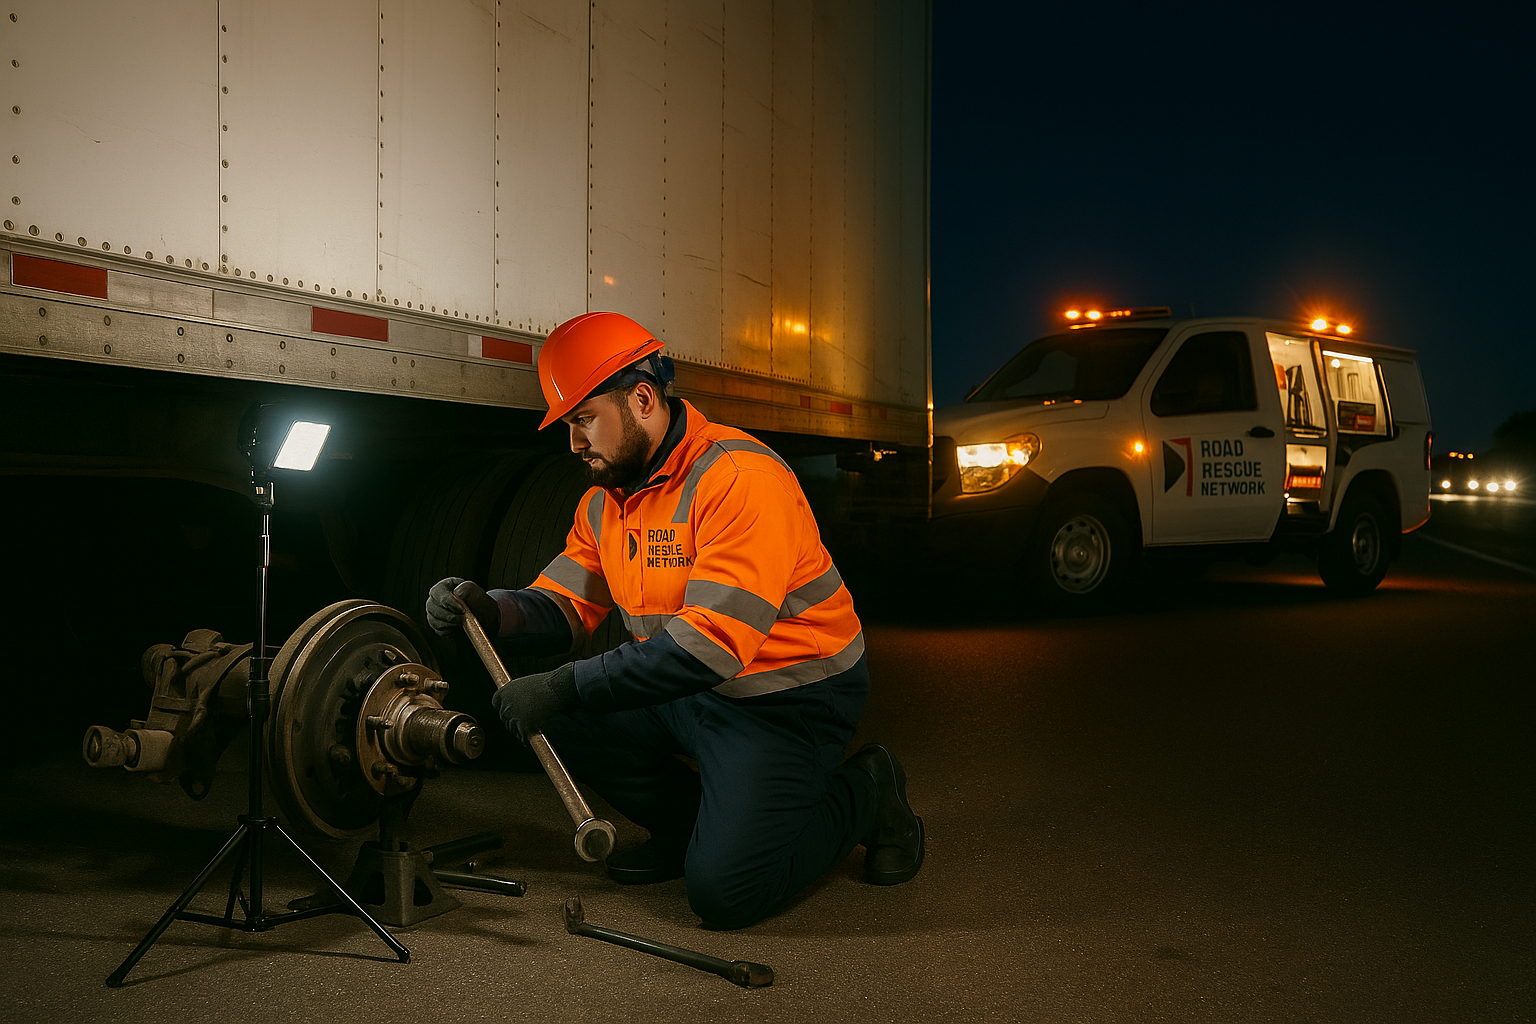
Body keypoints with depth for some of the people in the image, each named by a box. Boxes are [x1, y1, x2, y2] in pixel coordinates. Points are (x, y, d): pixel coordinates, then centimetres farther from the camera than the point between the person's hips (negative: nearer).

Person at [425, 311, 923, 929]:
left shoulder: (740, 477, -25)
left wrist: (568, 688, -33)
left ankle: (865, 794, 9)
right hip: (688, 692, 8)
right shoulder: (603, 503, 5)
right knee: (545, 714, -3)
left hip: (787, 701, -8)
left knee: (723, 891, -18)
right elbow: (563, 607, 5)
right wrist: (488, 610, -17)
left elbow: (714, 640, -32)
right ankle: (691, 824, 14)